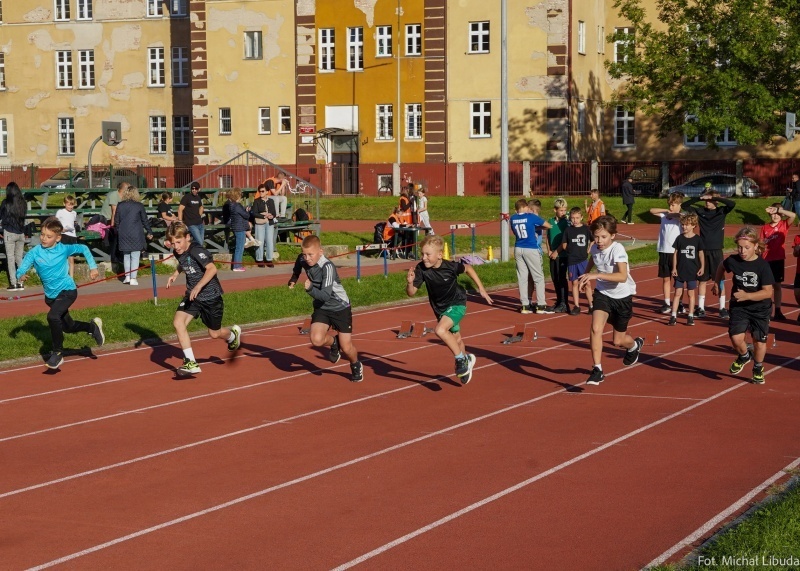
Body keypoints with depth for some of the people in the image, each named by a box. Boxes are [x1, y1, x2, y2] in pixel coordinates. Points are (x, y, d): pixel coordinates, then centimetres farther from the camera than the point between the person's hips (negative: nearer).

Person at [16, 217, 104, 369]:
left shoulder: (63, 249, -12)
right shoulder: (34, 253, -12)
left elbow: (83, 248, 5)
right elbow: (21, 270, -22)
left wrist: (93, 267, 1)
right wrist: (20, 276, -45)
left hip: (67, 291, -4)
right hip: (51, 295, 4)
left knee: (53, 316, -29)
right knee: (68, 326, 20)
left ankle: (57, 353, -14)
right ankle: (92, 326, 50)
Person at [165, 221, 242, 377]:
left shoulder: (196, 251, -24)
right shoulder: (179, 253, 0)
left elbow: (212, 268, -38)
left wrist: (198, 287, -46)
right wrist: (175, 274, 8)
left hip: (210, 297, -6)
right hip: (192, 296, 6)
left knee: (214, 333, 10)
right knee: (178, 322, -18)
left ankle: (233, 333, 48)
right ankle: (191, 363, -15)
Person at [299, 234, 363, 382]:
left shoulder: (327, 267, -29)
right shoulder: (305, 262, -9)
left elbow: (326, 295, -36)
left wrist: (310, 289, -50)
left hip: (340, 307, -5)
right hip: (321, 308, 5)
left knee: (346, 347, 0)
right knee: (316, 340, -22)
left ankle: (356, 366, 36)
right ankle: (333, 342, 15)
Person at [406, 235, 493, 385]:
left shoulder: (450, 266, -26)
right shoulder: (421, 269, -22)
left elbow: (467, 268, -5)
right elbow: (411, 293, -20)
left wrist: (481, 289, -1)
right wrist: (410, 282, -42)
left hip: (457, 304, -5)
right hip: (440, 308, 5)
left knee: (440, 330, -29)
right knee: (455, 339, 23)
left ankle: (461, 359, -9)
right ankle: (466, 359, 54)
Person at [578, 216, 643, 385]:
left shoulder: (617, 249, -27)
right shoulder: (595, 248, -8)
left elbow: (622, 276, -43)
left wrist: (597, 275, -50)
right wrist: (586, 276, 18)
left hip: (622, 296, -4)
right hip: (603, 293, 4)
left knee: (618, 340, 10)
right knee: (595, 328, -22)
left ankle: (634, 345, 47)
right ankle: (597, 370, -16)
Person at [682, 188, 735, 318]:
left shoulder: (721, 211, -2)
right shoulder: (701, 211, 3)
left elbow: (732, 204, -19)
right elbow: (684, 206, -1)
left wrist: (714, 198, -18)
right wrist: (700, 198, -11)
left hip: (716, 250, -2)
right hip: (703, 250, 2)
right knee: (703, 280, 7)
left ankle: (722, 308, 7)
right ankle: (701, 308, 12)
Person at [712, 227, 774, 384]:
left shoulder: (763, 265, -19)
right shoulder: (733, 261, -10)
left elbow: (768, 292, -22)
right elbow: (721, 267, 16)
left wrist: (747, 296, -32)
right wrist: (717, 283, 11)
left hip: (760, 308, -2)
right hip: (739, 307, 2)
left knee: (759, 341, 3)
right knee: (736, 338, -14)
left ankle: (758, 368, 32)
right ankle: (744, 356, 21)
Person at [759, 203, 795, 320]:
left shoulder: (784, 225, -1)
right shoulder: (765, 227, 3)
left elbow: (793, 215, -19)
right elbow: (761, 244, 5)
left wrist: (778, 209, -21)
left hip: (778, 259, -1)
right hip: (765, 260, 1)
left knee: (777, 285, 7)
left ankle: (777, 311, 13)